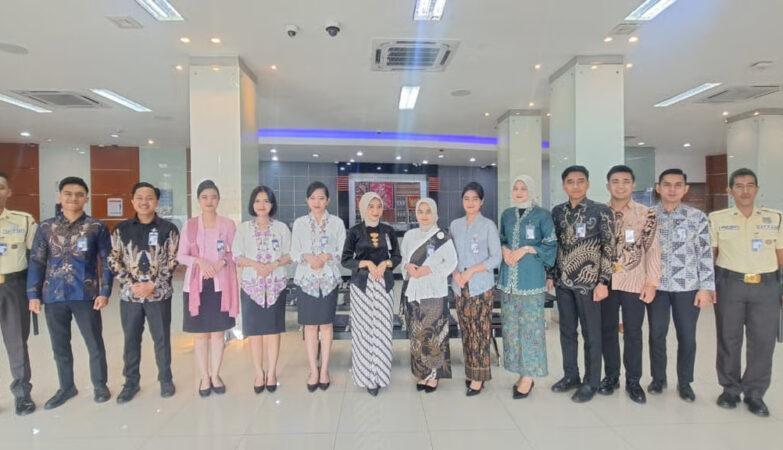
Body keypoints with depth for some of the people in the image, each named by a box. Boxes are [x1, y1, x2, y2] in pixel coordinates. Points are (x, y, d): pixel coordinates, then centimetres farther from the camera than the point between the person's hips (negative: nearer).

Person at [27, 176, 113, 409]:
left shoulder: (97, 227, -2)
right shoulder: (46, 227, 5)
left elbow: (106, 262, -2)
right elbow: (36, 262, 5)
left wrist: (104, 292, -9)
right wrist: (33, 294, 0)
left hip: (85, 295, -2)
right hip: (54, 296, 3)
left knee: (95, 343, 7)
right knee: (60, 346, 14)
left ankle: (100, 385, 25)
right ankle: (66, 387, 32)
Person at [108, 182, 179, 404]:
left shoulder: (168, 229, -2)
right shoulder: (121, 229, 4)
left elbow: (172, 261, -4)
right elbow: (114, 261, 2)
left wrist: (153, 285, -13)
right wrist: (132, 284, -10)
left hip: (159, 294, -2)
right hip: (129, 295, 2)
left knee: (162, 339, 8)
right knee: (131, 340, 12)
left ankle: (166, 379, 25)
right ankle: (131, 382, 28)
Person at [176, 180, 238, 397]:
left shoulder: (228, 224, 1)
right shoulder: (189, 225, 2)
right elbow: (180, 256, 2)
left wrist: (222, 262, -15)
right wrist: (199, 261, -16)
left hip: (221, 284, 0)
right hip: (196, 284, 0)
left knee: (218, 332, 8)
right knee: (200, 333, 7)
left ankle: (215, 375, 22)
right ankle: (204, 377, 20)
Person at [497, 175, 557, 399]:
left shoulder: (542, 215, -2)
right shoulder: (507, 214, 13)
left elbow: (551, 245, -4)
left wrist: (526, 249, -14)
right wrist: (504, 250, -3)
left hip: (531, 278, -5)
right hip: (509, 277, 5)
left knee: (530, 324, 0)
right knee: (511, 325, 9)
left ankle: (529, 376, 9)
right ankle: (521, 372, 21)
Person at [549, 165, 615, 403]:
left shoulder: (601, 211, -7)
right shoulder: (557, 212, 6)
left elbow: (608, 248, -8)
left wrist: (603, 281, -12)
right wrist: (550, 275, 9)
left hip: (588, 282, -4)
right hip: (563, 282, 5)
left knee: (591, 334, 6)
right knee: (567, 332, 14)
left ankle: (591, 382, 20)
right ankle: (570, 376, 29)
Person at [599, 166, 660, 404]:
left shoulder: (646, 214, 0)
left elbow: (653, 249, -1)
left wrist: (652, 282, -7)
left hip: (634, 282, -1)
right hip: (605, 281, 2)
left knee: (633, 332, 6)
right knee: (607, 329, 9)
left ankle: (633, 381, 20)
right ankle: (611, 376, 24)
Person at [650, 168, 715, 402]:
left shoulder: (698, 217, -2)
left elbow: (706, 254, -2)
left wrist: (706, 287, -6)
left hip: (687, 286, 0)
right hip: (656, 285, 1)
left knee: (687, 337, 8)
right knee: (656, 334, 10)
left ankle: (684, 382, 26)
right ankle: (658, 378, 28)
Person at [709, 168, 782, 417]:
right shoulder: (717, 218, 2)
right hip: (729, 285, -1)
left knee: (763, 341, 5)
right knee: (728, 339, 8)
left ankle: (754, 393, 21)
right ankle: (730, 389, 22)